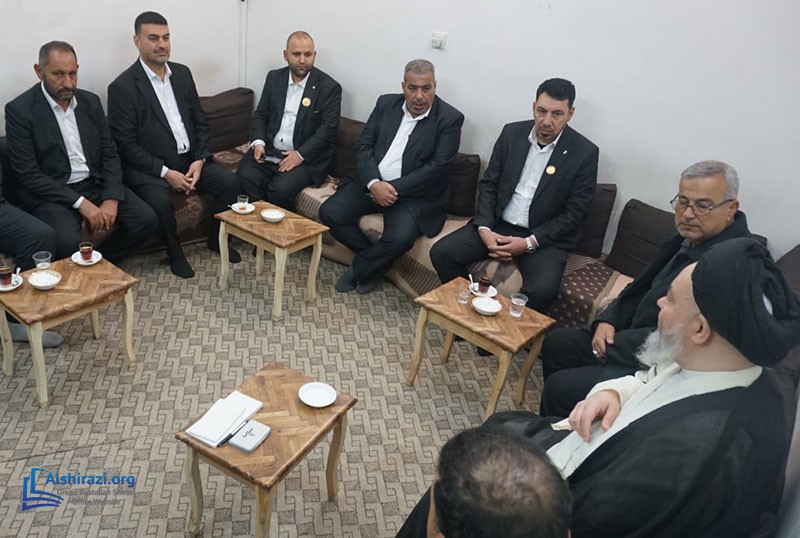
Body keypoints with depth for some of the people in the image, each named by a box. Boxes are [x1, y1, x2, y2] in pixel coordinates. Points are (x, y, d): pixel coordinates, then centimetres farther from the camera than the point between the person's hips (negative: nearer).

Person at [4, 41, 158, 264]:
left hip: (96, 184, 5)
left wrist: (111, 199, -11)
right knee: (67, 242, -32)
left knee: (146, 220, -14)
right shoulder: (19, 110, -9)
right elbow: (28, 174, -13)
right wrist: (81, 203, -21)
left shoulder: (90, 101, 6)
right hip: (51, 193, -5)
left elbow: (110, 155, 6)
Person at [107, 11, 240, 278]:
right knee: (161, 201, -32)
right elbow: (126, 144, -12)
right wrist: (165, 172, -20)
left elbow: (201, 121, 9)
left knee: (229, 182, -14)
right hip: (149, 166, -5)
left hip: (189, 158, 5)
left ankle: (217, 238, 9)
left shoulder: (182, 73, 8)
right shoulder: (122, 86, -9)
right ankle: (175, 253, -3)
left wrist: (199, 160, -7)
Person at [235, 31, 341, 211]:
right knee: (245, 176, -23)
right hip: (269, 151, 4)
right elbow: (260, 114, 16)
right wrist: (258, 142, -4)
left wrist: (300, 155, -18)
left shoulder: (329, 87, -3)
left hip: (306, 157, -4)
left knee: (281, 189, -29)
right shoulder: (274, 78, 12)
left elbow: (328, 128, -9)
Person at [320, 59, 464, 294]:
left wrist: (393, 188, -20)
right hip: (371, 182, 5)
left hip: (414, 193, -4)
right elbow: (363, 146, 2)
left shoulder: (450, 119, -7)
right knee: (329, 213, -12)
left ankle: (359, 270, 2)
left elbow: (437, 168, -14)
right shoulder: (386, 103, 7)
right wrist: (374, 183, -16)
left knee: (400, 238, -30)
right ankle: (374, 260, 7)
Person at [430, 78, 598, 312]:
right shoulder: (512, 133, 1)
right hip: (497, 225, 4)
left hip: (545, 237, -3)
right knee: (441, 252, -14)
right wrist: (484, 229, -11)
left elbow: (573, 214, -8)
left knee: (542, 290, -31)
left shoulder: (585, 153, -9)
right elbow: (488, 184, 5)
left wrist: (529, 242, -18)